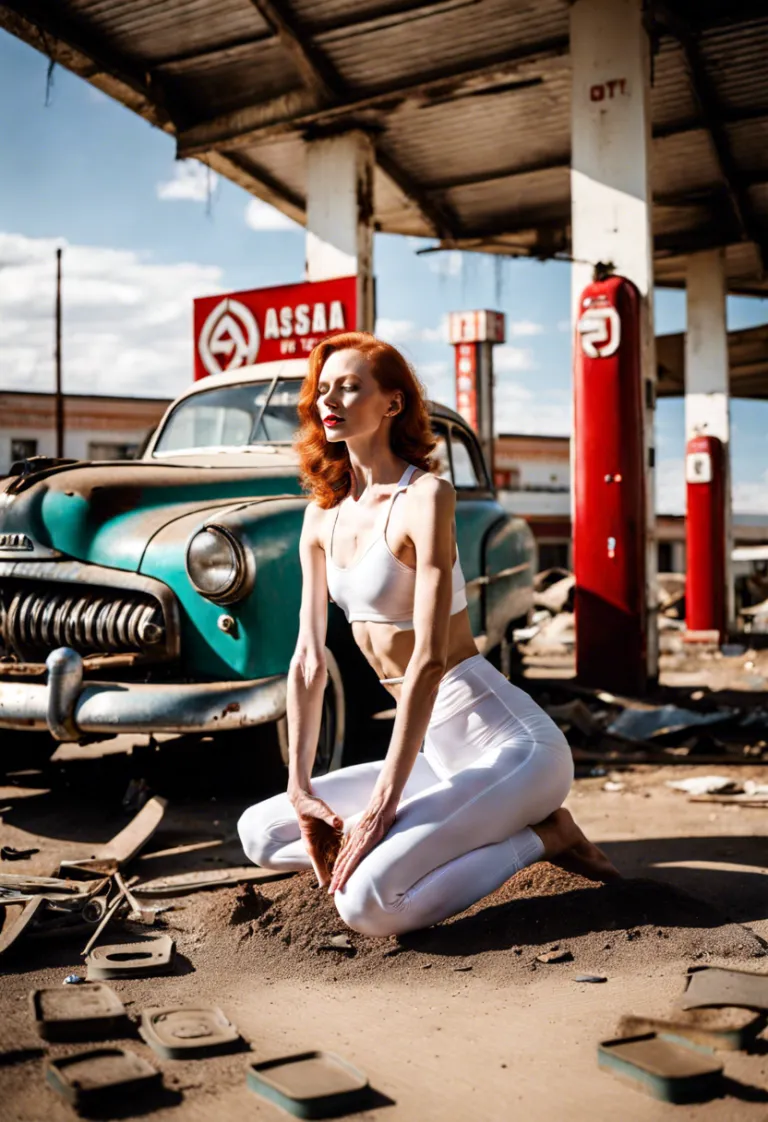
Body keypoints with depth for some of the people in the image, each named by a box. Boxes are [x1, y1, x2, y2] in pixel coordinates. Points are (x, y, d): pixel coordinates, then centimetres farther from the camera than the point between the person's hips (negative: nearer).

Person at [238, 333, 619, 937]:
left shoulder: (425, 496, -16)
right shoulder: (323, 514, 7)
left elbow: (430, 657, -23)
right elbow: (308, 658, 6)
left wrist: (382, 804, -23)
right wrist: (300, 788, 0)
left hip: (512, 746, -8)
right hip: (439, 752, 8)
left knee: (368, 902, -25)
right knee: (259, 832, 6)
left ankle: (540, 834, -2)